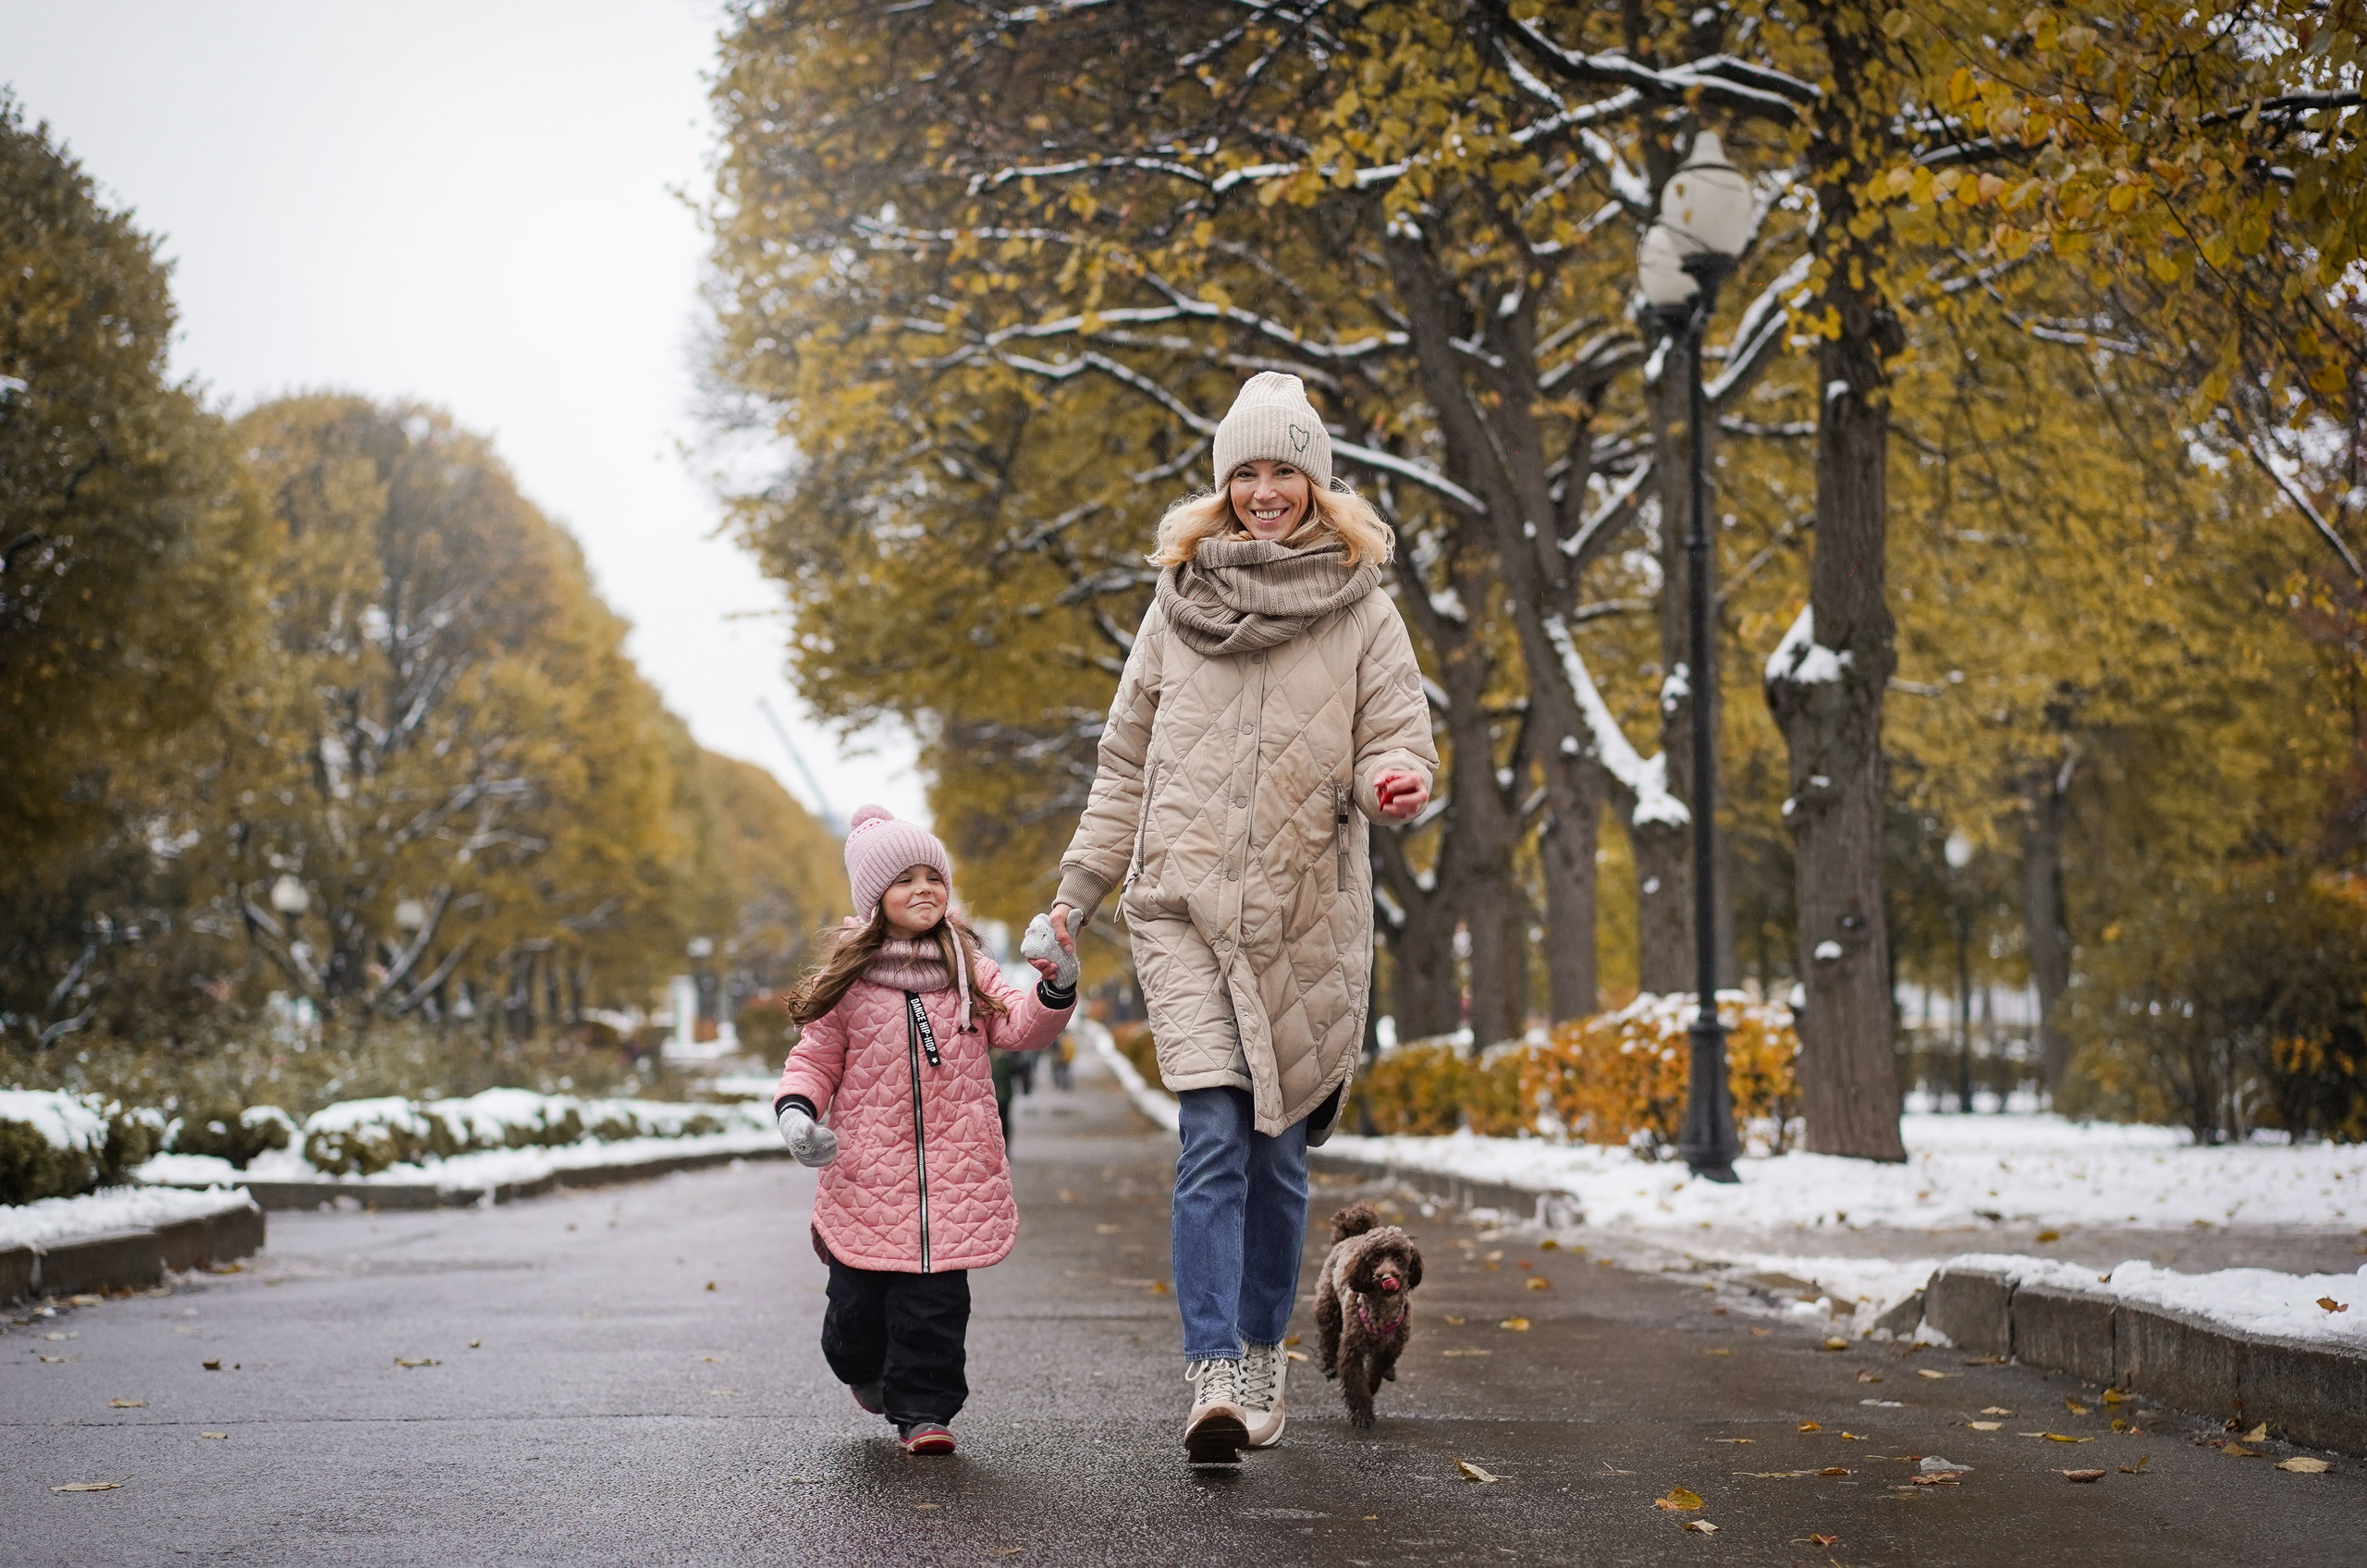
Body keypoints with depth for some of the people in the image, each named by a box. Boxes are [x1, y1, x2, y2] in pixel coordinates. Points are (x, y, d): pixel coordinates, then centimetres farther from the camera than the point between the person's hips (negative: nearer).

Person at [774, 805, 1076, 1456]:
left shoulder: (969, 969, 8)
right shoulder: (848, 979, 3)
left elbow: (1021, 1028, 0)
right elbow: (816, 1055, 8)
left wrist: (1055, 989, -19)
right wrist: (795, 1109, -10)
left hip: (952, 1170, 1)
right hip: (867, 1170, -1)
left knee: (936, 1298, -3)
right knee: (859, 1297, 7)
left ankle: (922, 1409, 10)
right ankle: (863, 1368, 39)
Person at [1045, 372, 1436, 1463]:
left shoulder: (1362, 610, 6)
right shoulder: (1179, 603, 9)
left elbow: (1396, 743, 3)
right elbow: (1126, 761, 15)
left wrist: (1393, 784, -21)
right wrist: (1076, 890, 14)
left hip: (1307, 917, 0)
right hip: (1182, 905, 0)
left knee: (1278, 1150, 7)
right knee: (1214, 1140, -13)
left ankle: (1261, 1356, 25)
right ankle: (1213, 1377, -16)